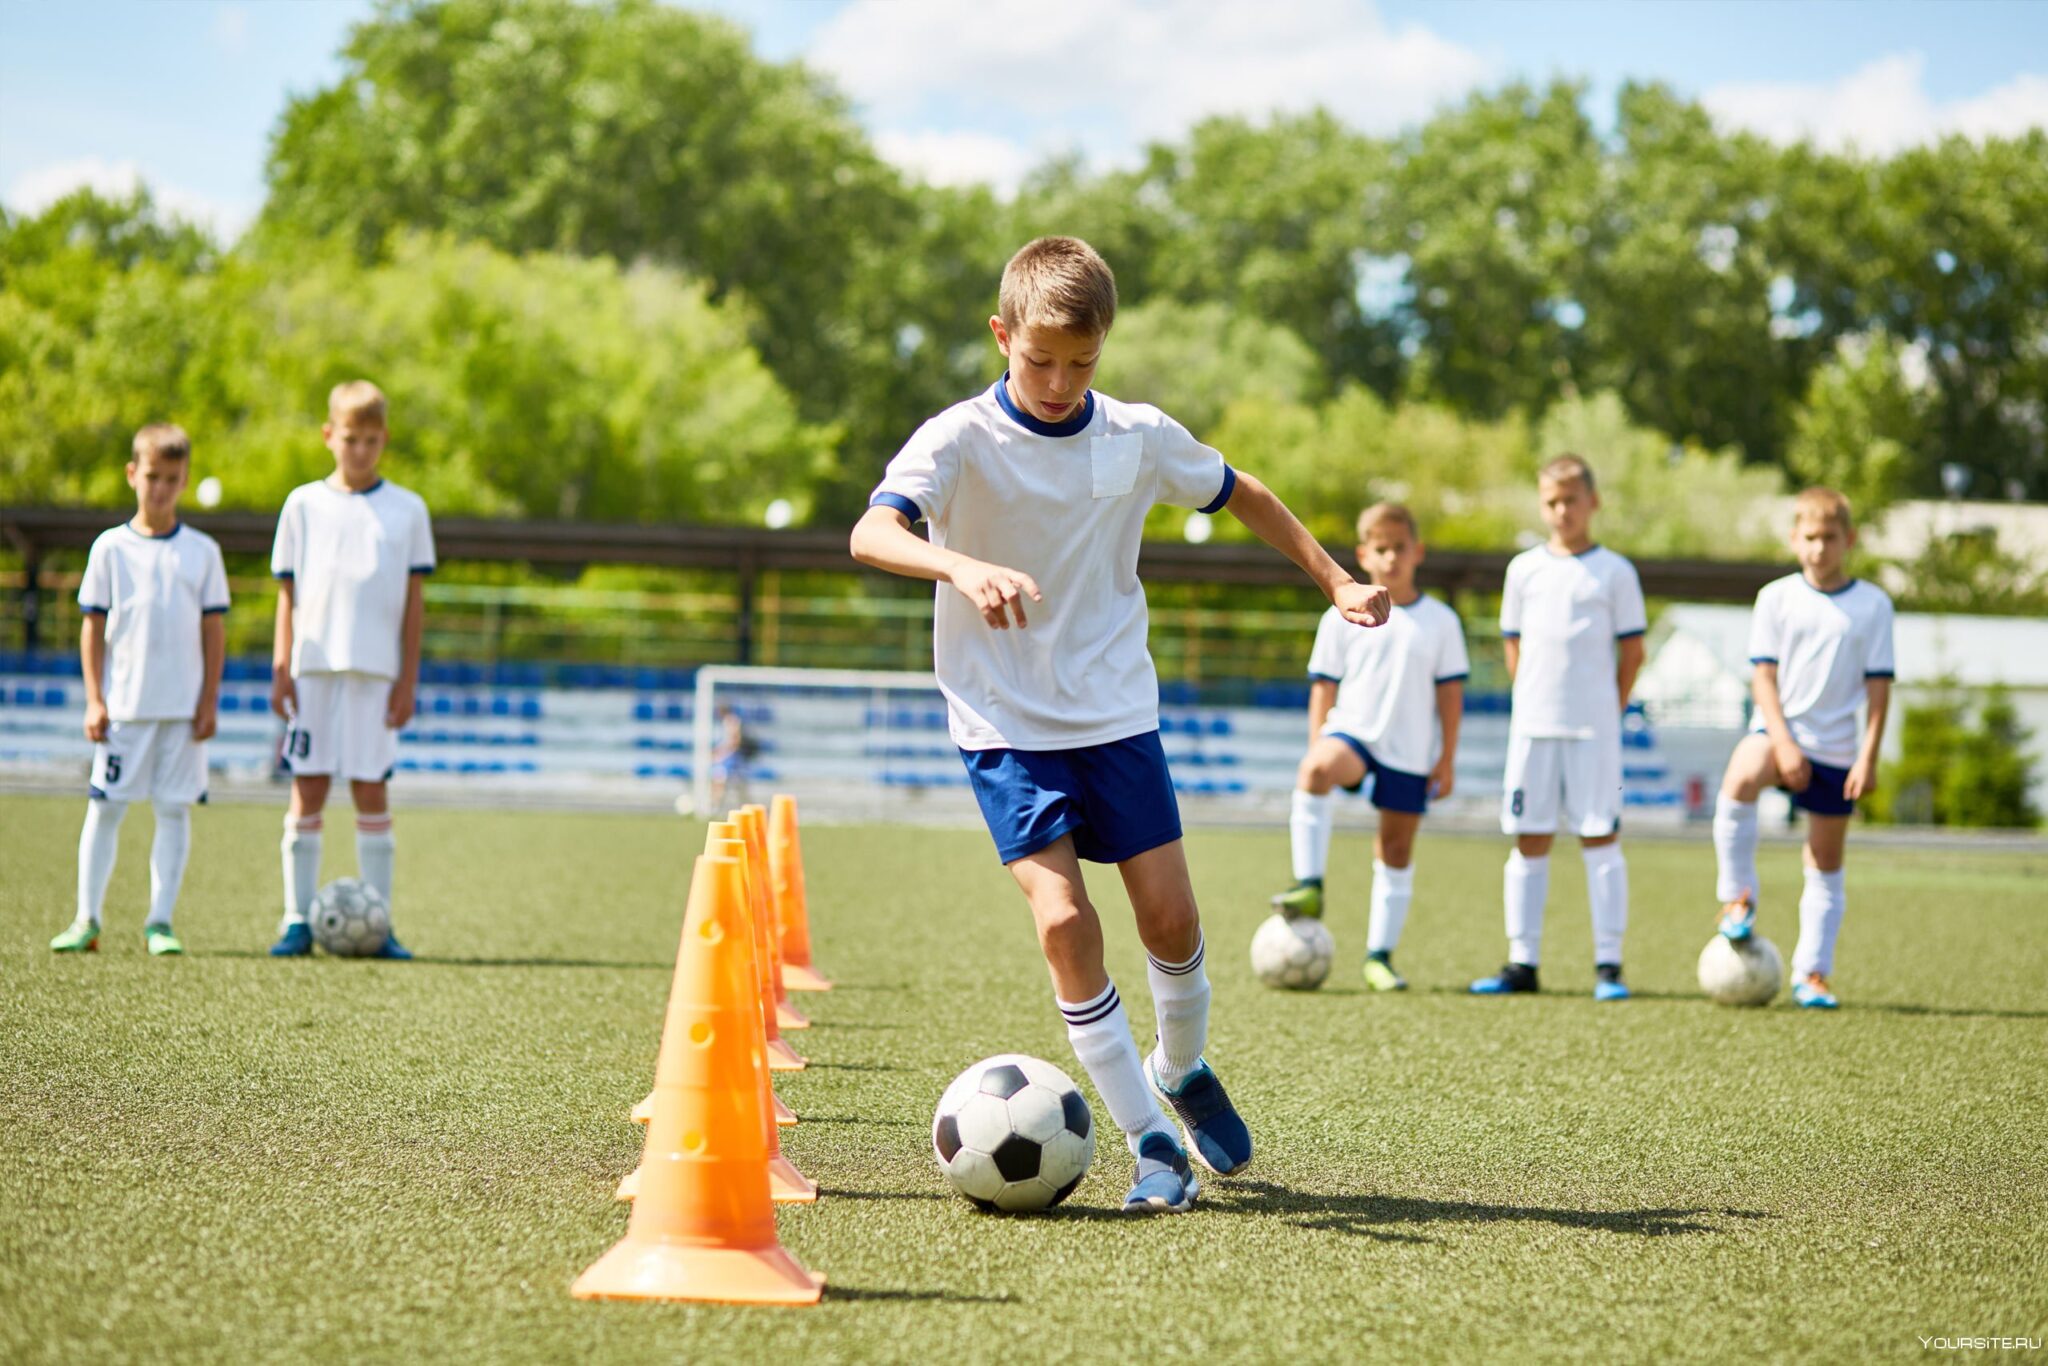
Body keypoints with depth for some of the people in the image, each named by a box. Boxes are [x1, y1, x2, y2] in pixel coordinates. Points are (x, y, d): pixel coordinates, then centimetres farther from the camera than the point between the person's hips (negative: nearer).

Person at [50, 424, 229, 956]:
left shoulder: (202, 551, 5)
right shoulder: (111, 547, 3)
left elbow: (214, 628, 7)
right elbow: (93, 626, 3)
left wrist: (209, 701, 0)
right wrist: (94, 700, -3)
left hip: (183, 707, 1)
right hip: (123, 706, -1)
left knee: (175, 809, 1)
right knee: (105, 807, 0)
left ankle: (160, 921, 6)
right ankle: (87, 918, 5)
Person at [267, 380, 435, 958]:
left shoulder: (407, 509, 7)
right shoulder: (304, 504, 8)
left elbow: (413, 599, 6)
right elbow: (288, 592, 8)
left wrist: (408, 677, 0)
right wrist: (281, 667, 0)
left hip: (376, 671, 0)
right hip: (313, 668, 0)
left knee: (371, 791, 0)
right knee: (307, 790, -1)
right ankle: (298, 920, 3)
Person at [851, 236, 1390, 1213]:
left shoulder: (1141, 438, -1)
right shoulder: (961, 440, -13)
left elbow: (1242, 497, 17)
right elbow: (871, 534, -30)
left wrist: (1335, 581, 17)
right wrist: (964, 567, -49)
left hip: (1117, 714, 3)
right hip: (1006, 722, -3)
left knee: (1170, 914, 0)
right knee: (1063, 919, -16)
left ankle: (1181, 1071, 31)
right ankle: (1150, 1142, -7)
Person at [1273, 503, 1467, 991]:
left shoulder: (1440, 621, 6)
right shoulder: (1341, 618, 4)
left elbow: (1450, 693, 7)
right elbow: (1323, 688, 6)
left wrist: (1447, 758, 2)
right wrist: (1316, 749, -1)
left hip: (1410, 751, 1)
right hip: (1352, 731, -1)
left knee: (1397, 848, 4)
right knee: (1316, 771, -35)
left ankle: (1380, 955, 13)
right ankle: (1309, 885, -32)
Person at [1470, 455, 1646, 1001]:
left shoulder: (1615, 572, 2)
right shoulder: (1524, 569, 9)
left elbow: (1632, 649, 4)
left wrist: (1608, 711, 1)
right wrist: (1533, 700, 7)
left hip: (1594, 729, -2)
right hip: (1532, 725, 3)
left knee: (1600, 838, -3)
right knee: (1530, 842, 5)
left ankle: (1607, 964, -1)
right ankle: (1522, 961, 10)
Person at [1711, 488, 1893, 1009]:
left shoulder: (1873, 605, 1)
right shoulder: (1776, 597, 0)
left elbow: (1878, 685, 1)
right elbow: (1763, 675, -3)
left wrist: (1868, 757, -6)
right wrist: (1782, 742, -15)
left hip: (1837, 747, 1)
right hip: (1779, 729, -1)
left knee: (1826, 864, 6)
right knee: (1741, 779, -35)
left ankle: (1812, 973, 16)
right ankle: (1738, 898, -19)